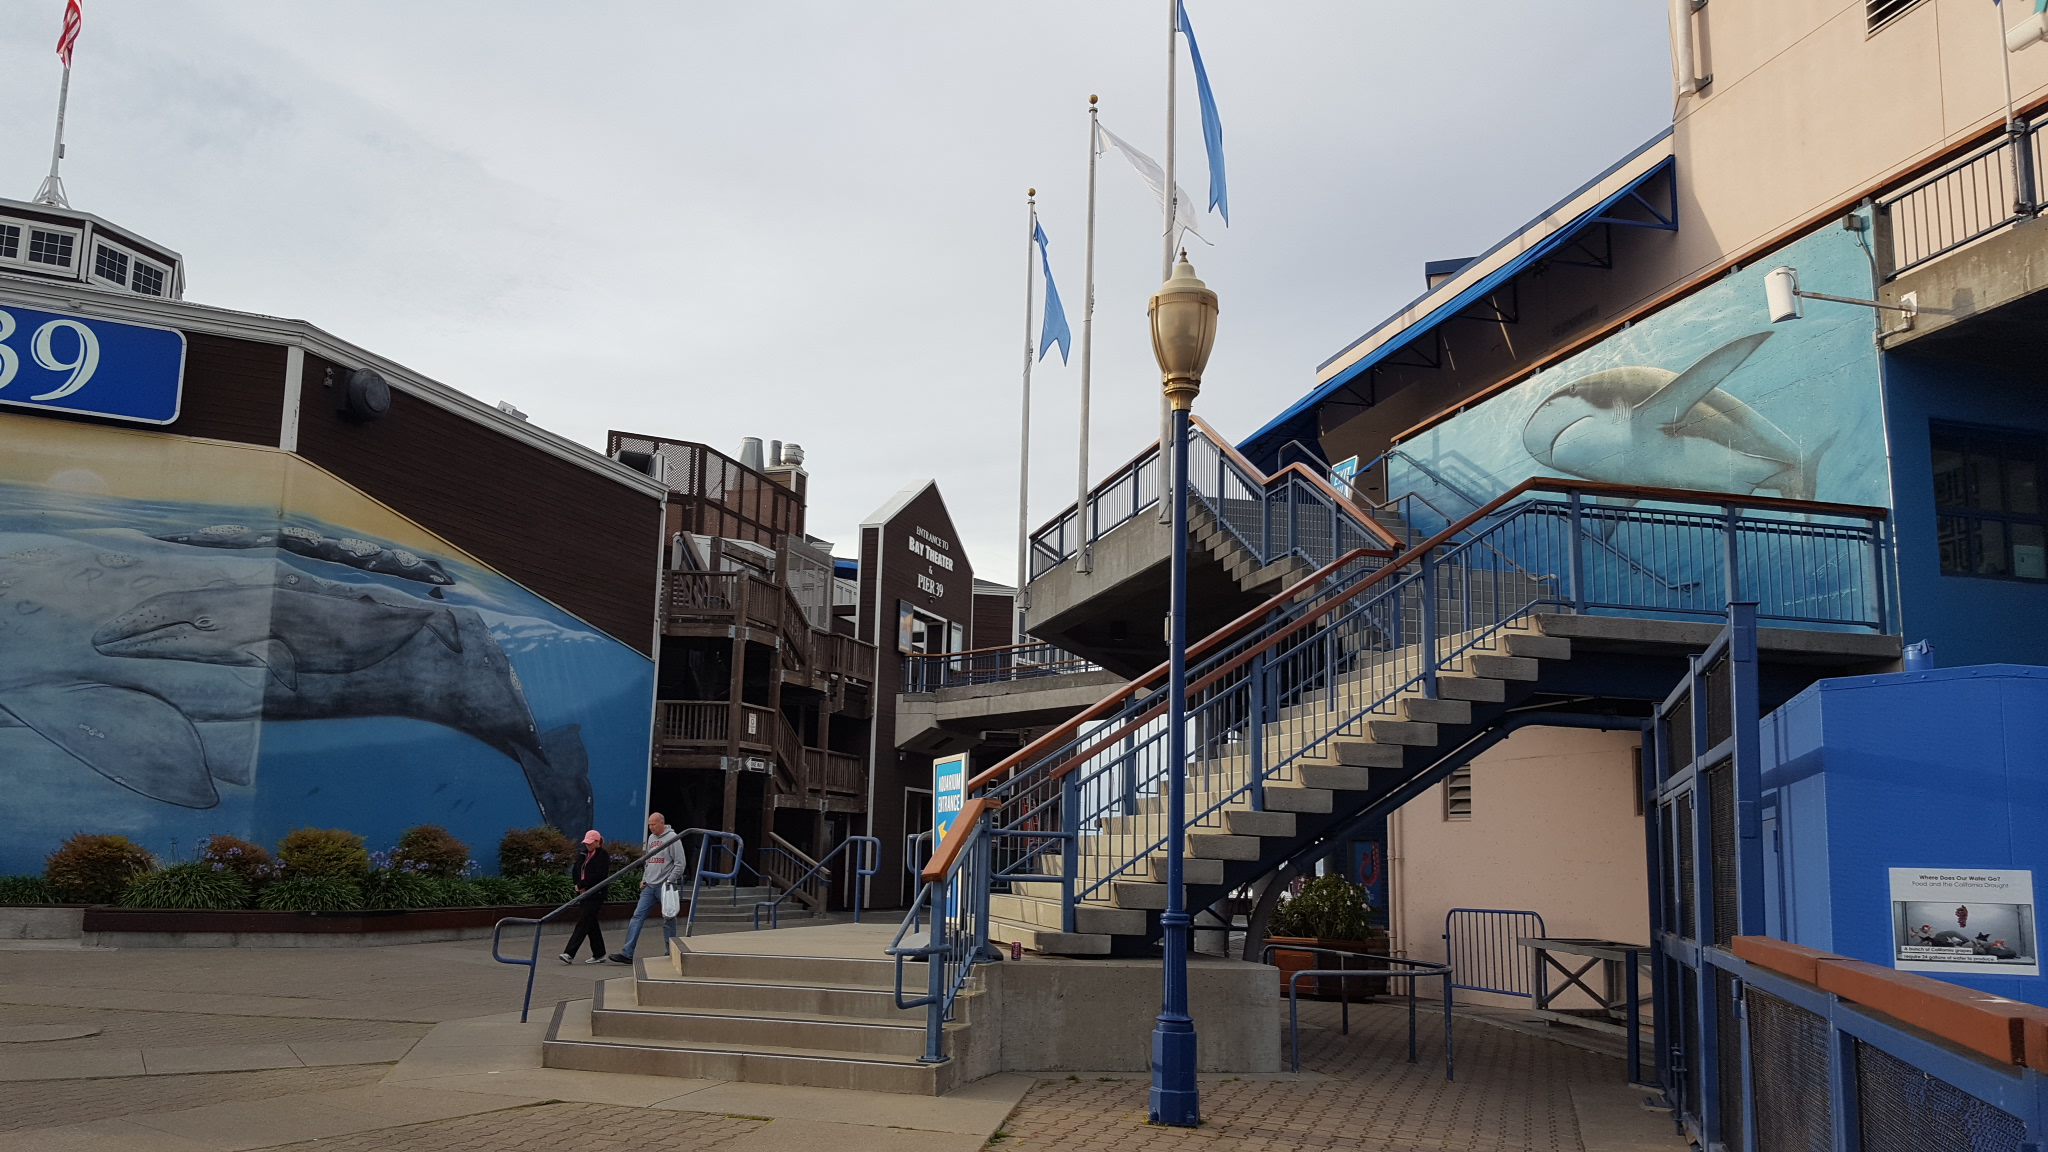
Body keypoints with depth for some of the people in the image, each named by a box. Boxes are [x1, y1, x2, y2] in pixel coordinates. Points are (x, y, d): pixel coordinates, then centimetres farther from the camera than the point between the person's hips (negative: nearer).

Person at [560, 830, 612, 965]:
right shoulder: (583, 854, 14)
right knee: (591, 924, 10)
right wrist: (579, 885, 1)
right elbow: (576, 872, 17)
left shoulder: (603, 856, -9)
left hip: (596, 894, -8)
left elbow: (599, 876, -18)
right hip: (584, 893, 8)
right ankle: (599, 954, 17)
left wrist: (581, 884, -15)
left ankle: (570, 954, -17)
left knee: (584, 922, -12)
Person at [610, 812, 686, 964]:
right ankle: (627, 953, -5)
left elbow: (680, 864, -9)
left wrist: (669, 881, -14)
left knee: (668, 921, 0)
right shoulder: (651, 838, 17)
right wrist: (643, 879, 13)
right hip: (649, 886, 7)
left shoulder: (672, 838, -6)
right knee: (637, 916, -2)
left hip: (665, 887, -7)